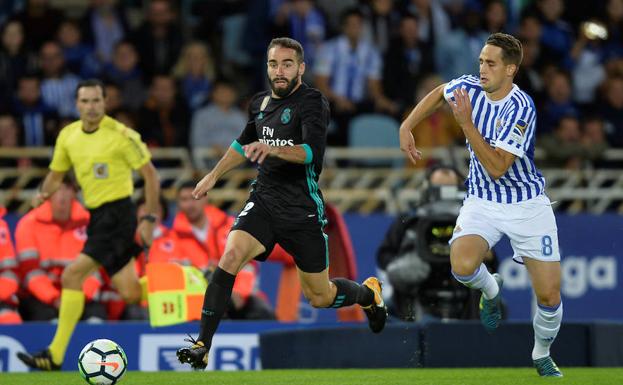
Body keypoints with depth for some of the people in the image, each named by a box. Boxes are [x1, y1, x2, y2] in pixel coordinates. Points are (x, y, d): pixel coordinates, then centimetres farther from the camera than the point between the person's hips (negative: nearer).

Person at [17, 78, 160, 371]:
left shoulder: (121, 135, -11)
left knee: (73, 275, -15)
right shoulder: (68, 136, 8)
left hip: (117, 214, -7)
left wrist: (149, 219, -10)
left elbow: (150, 174, -6)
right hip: (97, 217, 7)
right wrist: (44, 194, -2)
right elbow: (56, 174, 20)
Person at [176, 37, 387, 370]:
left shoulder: (312, 103, -11)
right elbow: (244, 143, 29)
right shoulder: (260, 103, 9)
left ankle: (368, 293, 42)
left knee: (319, 297, 7)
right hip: (264, 199, 4)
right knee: (231, 255, -23)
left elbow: (313, 151, -27)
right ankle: (202, 346, -25)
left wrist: (273, 149, -43)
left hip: (302, 208, -4)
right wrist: (214, 175, 27)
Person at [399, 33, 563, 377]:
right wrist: (406, 127, 9)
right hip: (482, 203, 3)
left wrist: (466, 123, -29)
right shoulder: (469, 87, -7)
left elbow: (497, 168, -27)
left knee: (549, 297, -5)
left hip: (527, 205, -3)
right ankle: (491, 290, 9)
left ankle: (542, 356, 26)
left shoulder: (520, 109, -23)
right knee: (463, 266, -28)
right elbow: (439, 93, 19)